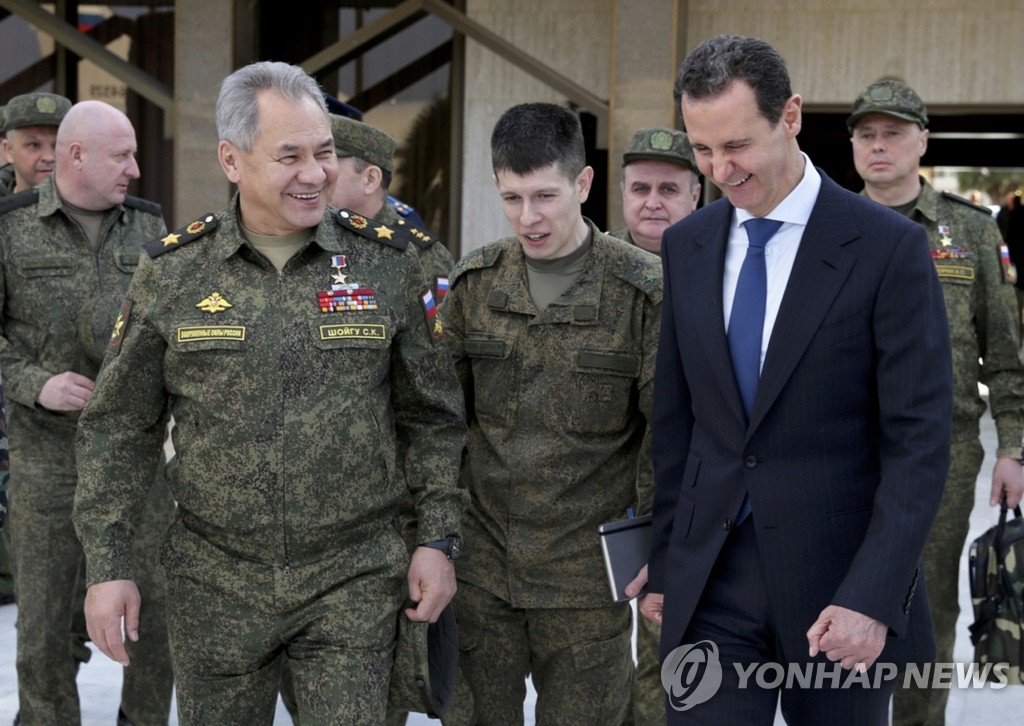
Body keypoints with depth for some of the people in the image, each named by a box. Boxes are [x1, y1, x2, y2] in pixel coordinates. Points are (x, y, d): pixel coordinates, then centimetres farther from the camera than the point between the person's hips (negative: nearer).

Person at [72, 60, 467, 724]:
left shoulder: (386, 263, -1)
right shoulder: (172, 271, -1)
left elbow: (431, 415, 6)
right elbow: (119, 428, 4)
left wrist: (437, 539, 0)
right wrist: (107, 564, -1)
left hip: (354, 581, -1)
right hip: (215, 582, 1)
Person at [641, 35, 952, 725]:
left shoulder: (890, 247, -9)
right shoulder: (687, 245, 6)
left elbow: (919, 440, -11)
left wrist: (873, 597, -18)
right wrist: (664, 563, 9)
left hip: (837, 576, -3)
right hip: (710, 582, 3)